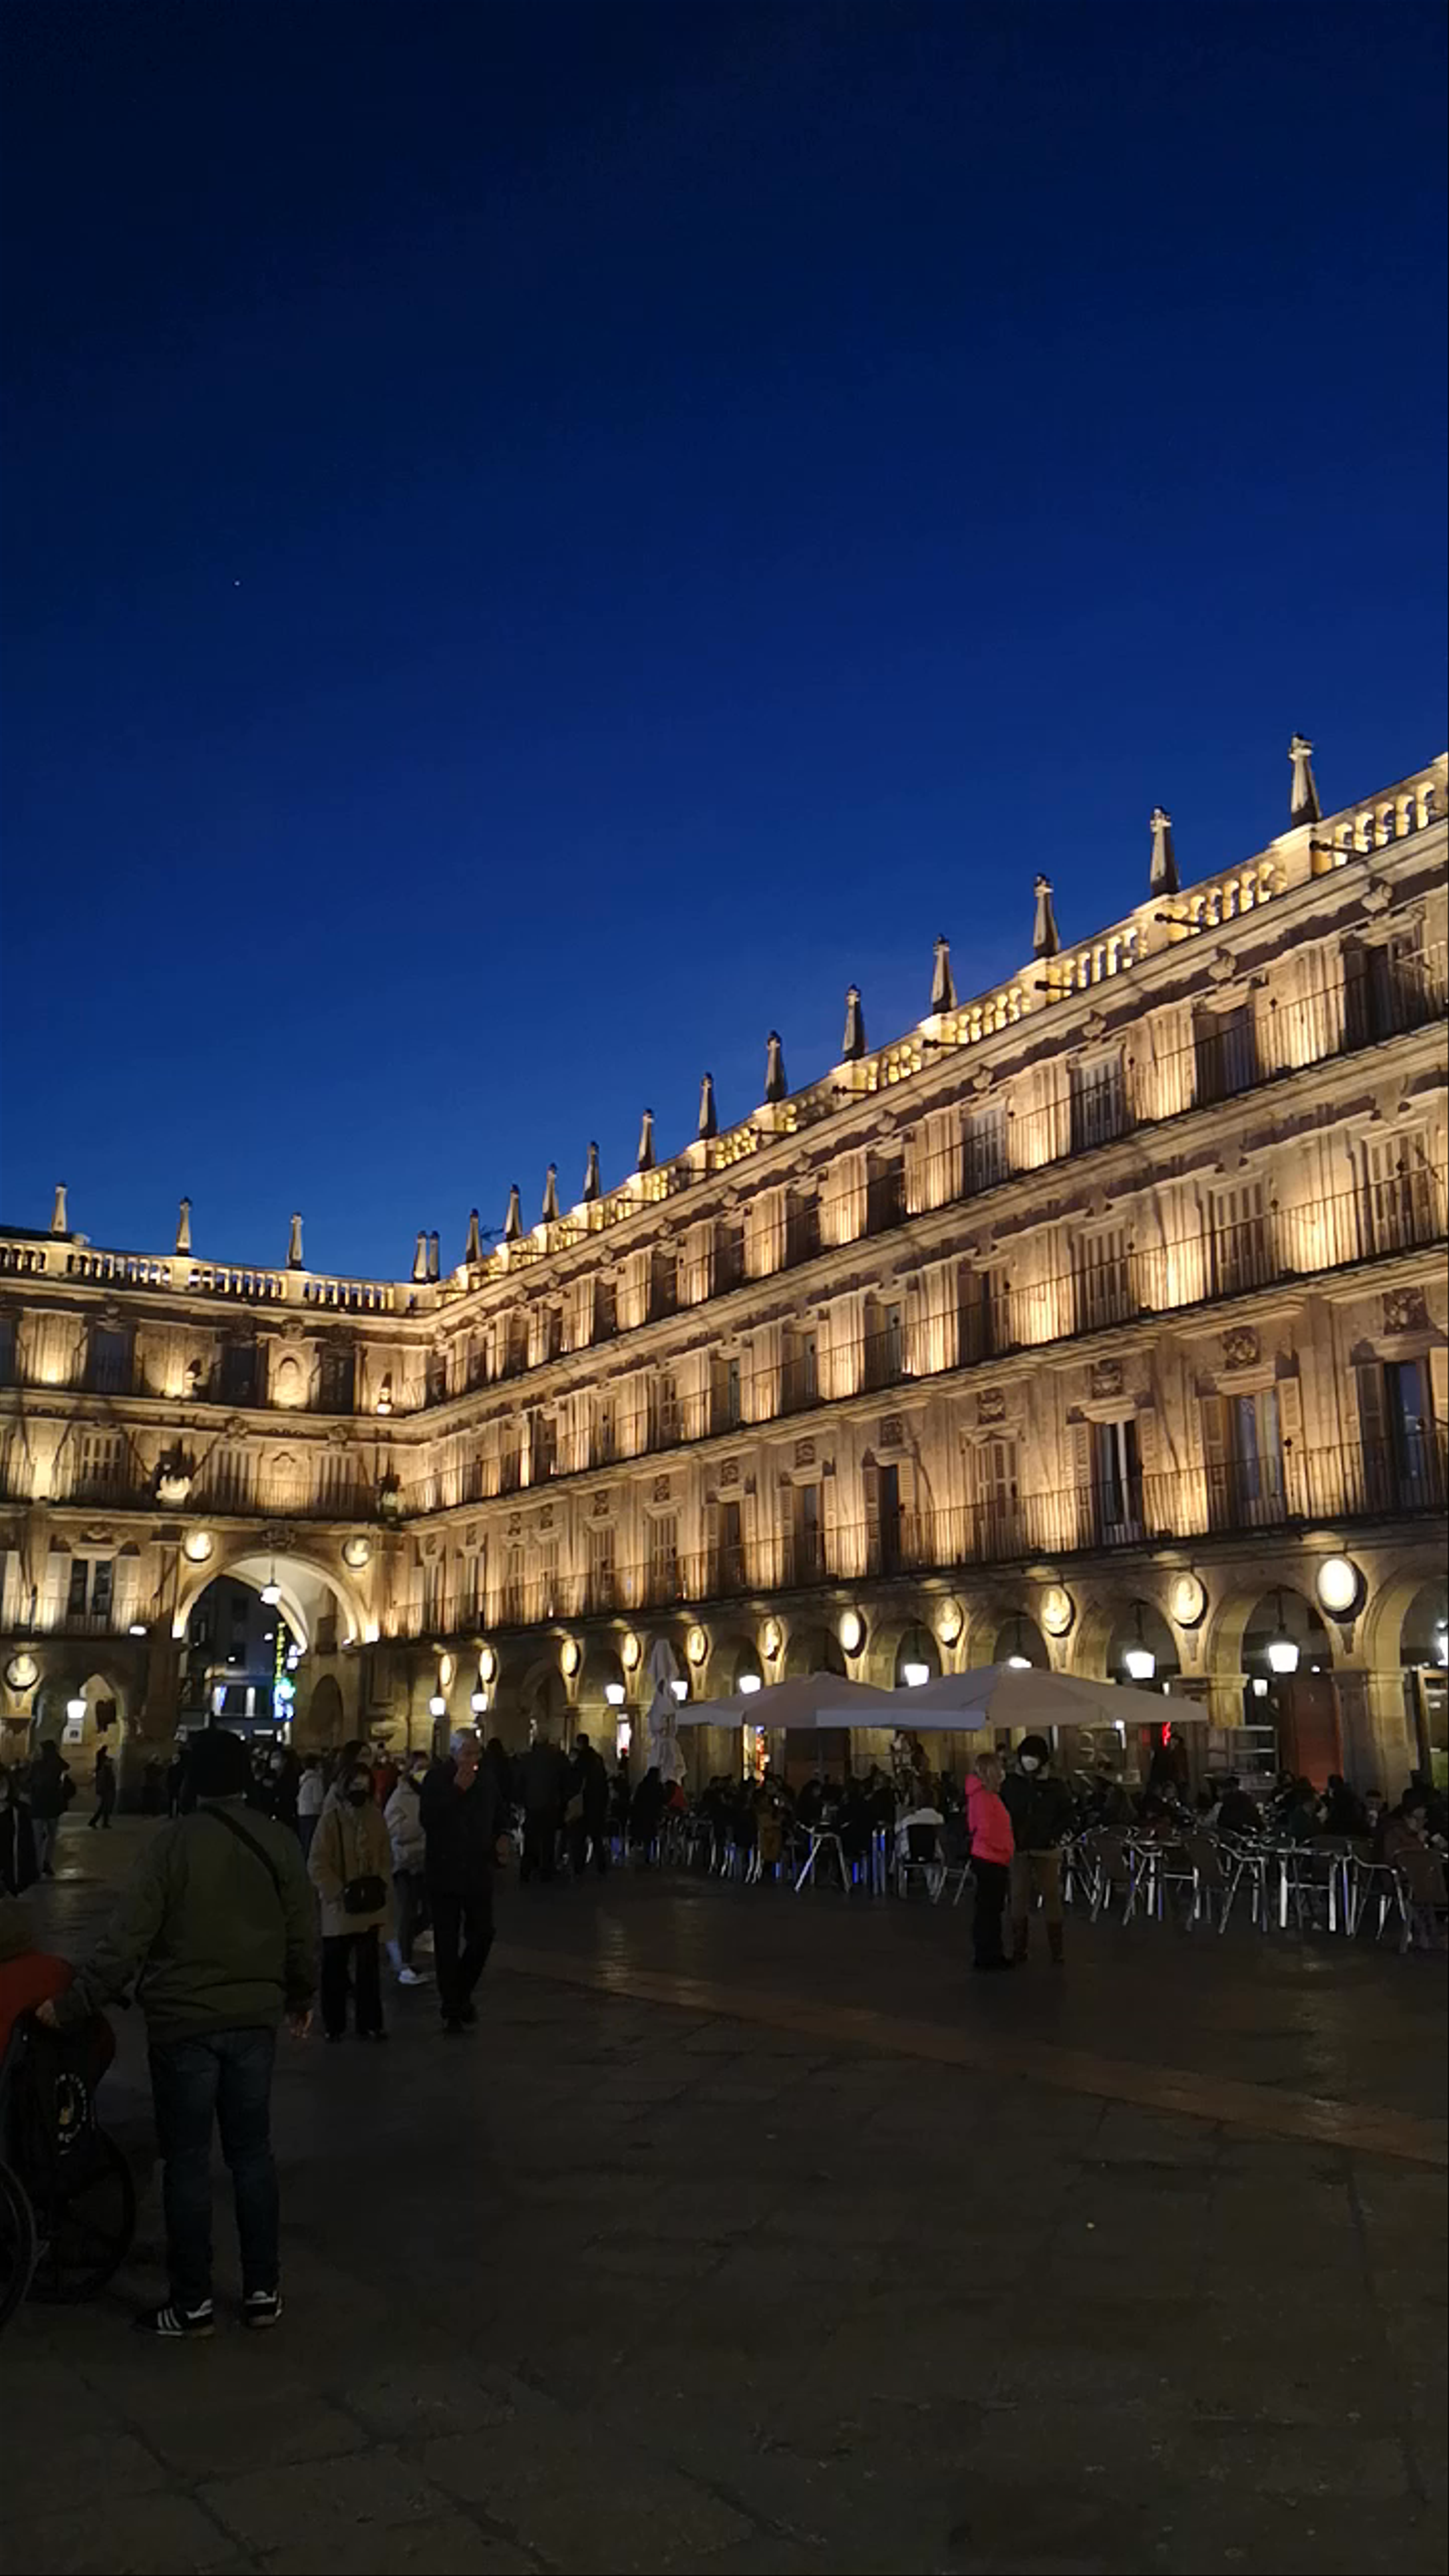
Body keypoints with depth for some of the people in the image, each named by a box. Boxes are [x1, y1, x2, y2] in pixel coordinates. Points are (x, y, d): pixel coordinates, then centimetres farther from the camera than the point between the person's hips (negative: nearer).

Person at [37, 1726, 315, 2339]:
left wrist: (71, 2005, -7)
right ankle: (263, 2290, 20)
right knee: (252, 2152, 15)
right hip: (255, 2019, 3)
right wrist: (302, 1999, 20)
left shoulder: (172, 1842, -13)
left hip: (183, 2022, -3)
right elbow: (303, 1933, 4)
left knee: (188, 2161, 7)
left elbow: (127, 1939, -15)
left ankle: (192, 2303, 14)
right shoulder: (277, 1840, -2)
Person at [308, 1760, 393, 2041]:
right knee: (335, 1969, 9)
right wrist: (339, 1892, -16)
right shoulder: (331, 1818, -11)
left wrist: (382, 1884, -3)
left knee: (369, 1966, 8)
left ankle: (369, 2023, 17)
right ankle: (333, 2025, 21)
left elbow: (386, 1857, 11)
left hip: (370, 1906, 3)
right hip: (339, 1907, -3)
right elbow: (317, 1864, -11)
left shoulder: (375, 1817, 3)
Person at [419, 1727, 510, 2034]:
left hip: (479, 1870, 4)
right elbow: (428, 1819, -21)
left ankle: (462, 1994, 26)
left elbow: (497, 1813, 19)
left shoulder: (487, 1775, 4)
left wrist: (503, 1835, 0)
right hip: (445, 1871, -4)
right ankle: (452, 2011, 11)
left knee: (483, 1934, 4)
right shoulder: (438, 1777, -10)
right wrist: (457, 1790, -25)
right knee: (447, 1943, 3)